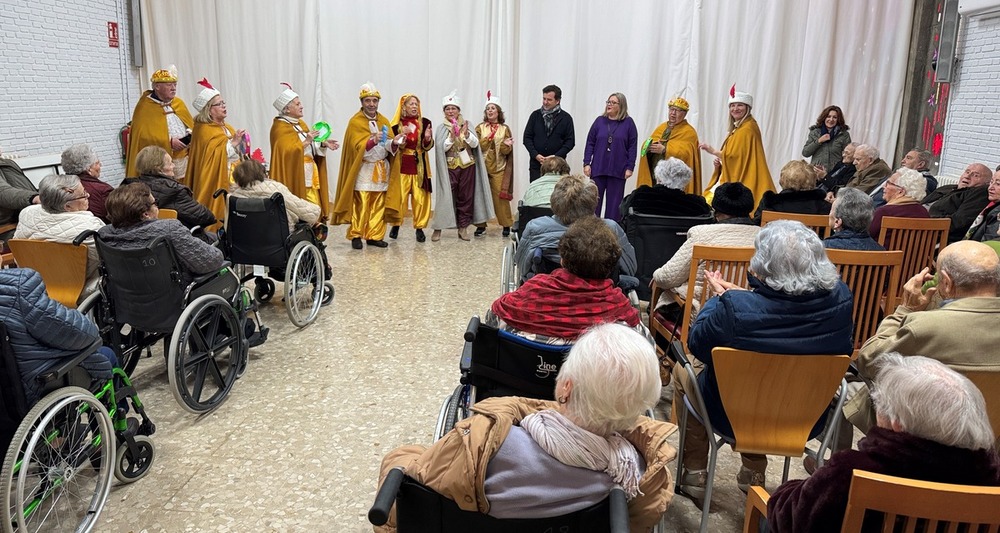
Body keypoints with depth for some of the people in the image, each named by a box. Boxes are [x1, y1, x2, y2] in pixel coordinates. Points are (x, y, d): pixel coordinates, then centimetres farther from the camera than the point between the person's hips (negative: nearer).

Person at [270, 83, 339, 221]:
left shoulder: (300, 124, 17)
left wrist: (323, 144, 5)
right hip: (296, 177, -8)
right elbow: (287, 151, -21)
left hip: (309, 175, 8)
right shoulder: (280, 127, -9)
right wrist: (306, 141, -25)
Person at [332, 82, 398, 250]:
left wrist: (394, 142, -18)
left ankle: (374, 235, 8)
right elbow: (358, 147, -13)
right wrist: (373, 141, -30)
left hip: (381, 170, 4)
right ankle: (355, 236, 1)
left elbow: (390, 147, 4)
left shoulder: (384, 121, 12)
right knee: (360, 204, -7)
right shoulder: (355, 122, -2)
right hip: (363, 170, -4)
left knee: (378, 205, 2)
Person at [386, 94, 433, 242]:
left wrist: (428, 138, -20)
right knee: (399, 196, 0)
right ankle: (395, 225, 16)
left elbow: (428, 146, 1)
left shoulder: (425, 123, 4)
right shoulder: (397, 124, 2)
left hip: (419, 166, 1)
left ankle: (419, 227, 4)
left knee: (420, 197, -3)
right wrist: (402, 135, -20)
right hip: (401, 165, -1)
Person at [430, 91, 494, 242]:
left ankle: (463, 227, 13)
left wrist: (466, 134, -18)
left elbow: (475, 144, -2)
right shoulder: (441, 128, 2)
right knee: (446, 196, -5)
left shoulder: (467, 125, 7)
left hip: (467, 166, 2)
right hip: (449, 167, -2)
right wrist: (452, 137, -21)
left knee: (466, 197, 5)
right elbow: (441, 148, -8)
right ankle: (438, 228, 2)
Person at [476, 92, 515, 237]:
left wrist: (506, 145, -21)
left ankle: (506, 224, 6)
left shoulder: (504, 129, 5)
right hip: (482, 167, 1)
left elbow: (506, 151, 0)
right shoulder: (480, 128, 6)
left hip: (499, 168, -1)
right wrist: (489, 138, -18)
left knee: (500, 196, -3)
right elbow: (477, 146, -6)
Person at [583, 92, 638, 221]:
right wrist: (586, 163, -1)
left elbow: (632, 146, 0)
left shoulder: (628, 123, 1)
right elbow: (590, 143, 6)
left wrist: (630, 167, -5)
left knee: (614, 204, 5)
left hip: (618, 170, -1)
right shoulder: (599, 121, 6)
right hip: (598, 168, 2)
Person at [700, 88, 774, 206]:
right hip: (733, 178, 9)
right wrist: (720, 161, 1)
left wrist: (713, 151, -7)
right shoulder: (736, 128, 17)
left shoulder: (748, 129, -12)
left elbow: (734, 155, -17)